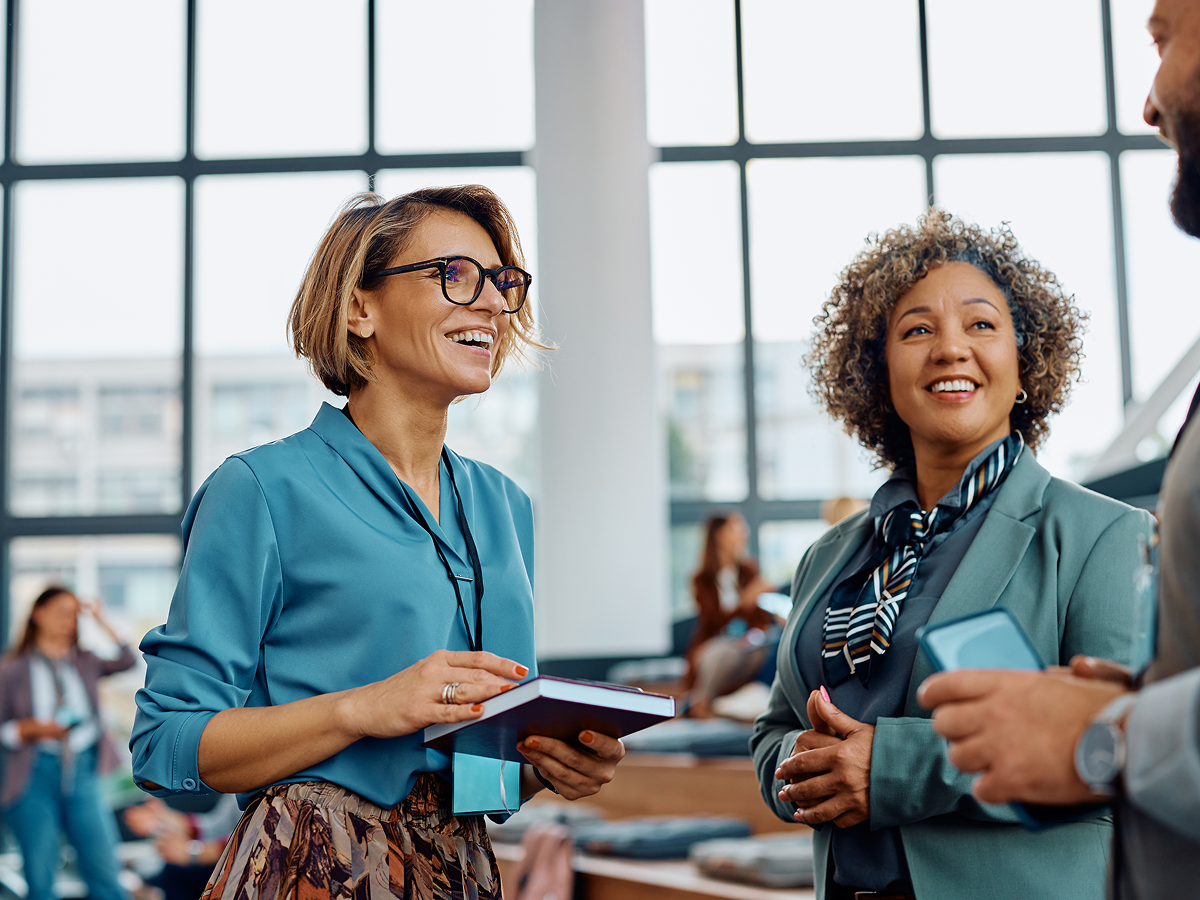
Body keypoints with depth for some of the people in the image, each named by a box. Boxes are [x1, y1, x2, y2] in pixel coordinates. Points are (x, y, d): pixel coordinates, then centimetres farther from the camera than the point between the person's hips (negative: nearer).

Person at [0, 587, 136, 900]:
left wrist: (100, 620, -3)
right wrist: (33, 729, -14)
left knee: (105, 873, -4)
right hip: (36, 775, -2)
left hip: (83, 771, 2)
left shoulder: (85, 662, 12)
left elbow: (126, 660, -6)